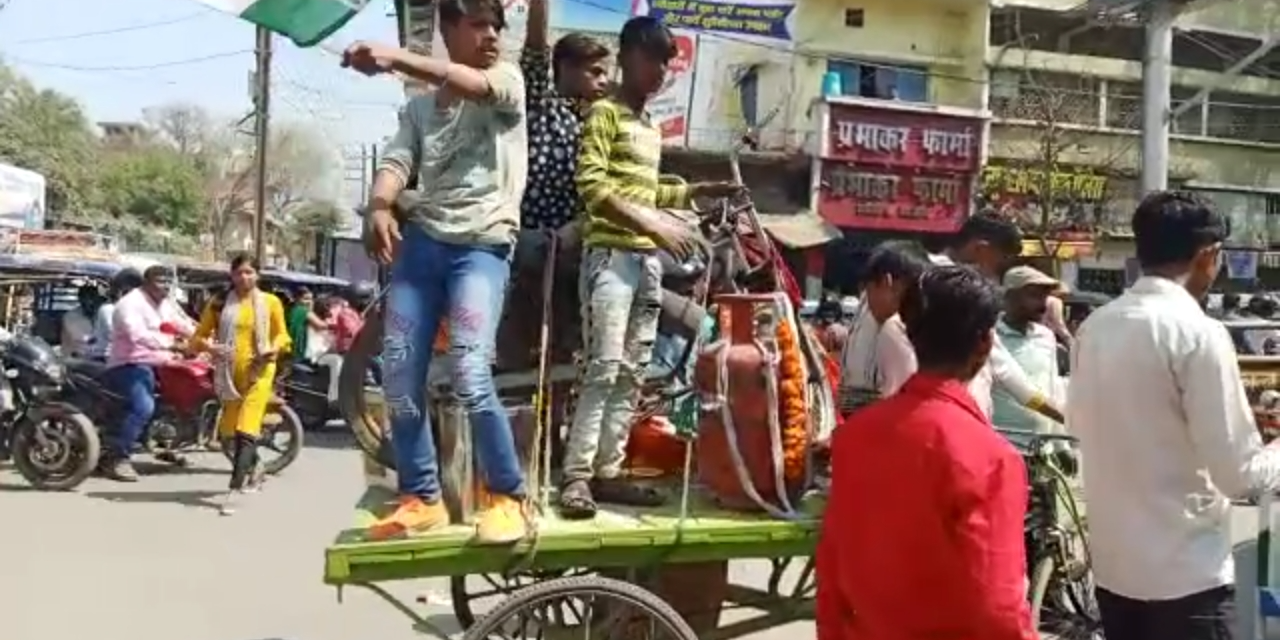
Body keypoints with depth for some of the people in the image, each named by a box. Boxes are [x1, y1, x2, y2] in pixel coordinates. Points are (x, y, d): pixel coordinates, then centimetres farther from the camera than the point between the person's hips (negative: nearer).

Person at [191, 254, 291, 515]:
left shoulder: (270, 302, 1)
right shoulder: (219, 304, 4)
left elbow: (282, 334, 10)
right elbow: (197, 338, 6)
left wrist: (275, 347, -11)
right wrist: (210, 347, -15)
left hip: (259, 372, -3)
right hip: (230, 373, 3)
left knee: (246, 430, -15)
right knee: (229, 432, 13)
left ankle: (234, 489, -16)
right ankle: (254, 466, 42)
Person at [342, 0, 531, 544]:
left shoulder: (507, 81, 8)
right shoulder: (418, 108, 21)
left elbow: (470, 83, -16)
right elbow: (396, 162, 4)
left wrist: (395, 59, -32)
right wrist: (380, 207, -19)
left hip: (482, 245, -4)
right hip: (420, 240, 5)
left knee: (470, 375, -20)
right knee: (399, 377, -1)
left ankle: (509, 497, -4)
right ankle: (421, 498, 14)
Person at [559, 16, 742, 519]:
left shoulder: (652, 129, 22)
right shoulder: (604, 113, -2)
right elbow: (593, 186, -13)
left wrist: (702, 190, 21)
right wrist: (655, 225, -21)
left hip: (648, 259, 8)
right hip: (611, 253, -8)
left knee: (632, 372, 5)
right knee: (603, 367, -15)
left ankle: (607, 472, 8)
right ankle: (576, 476, -13)